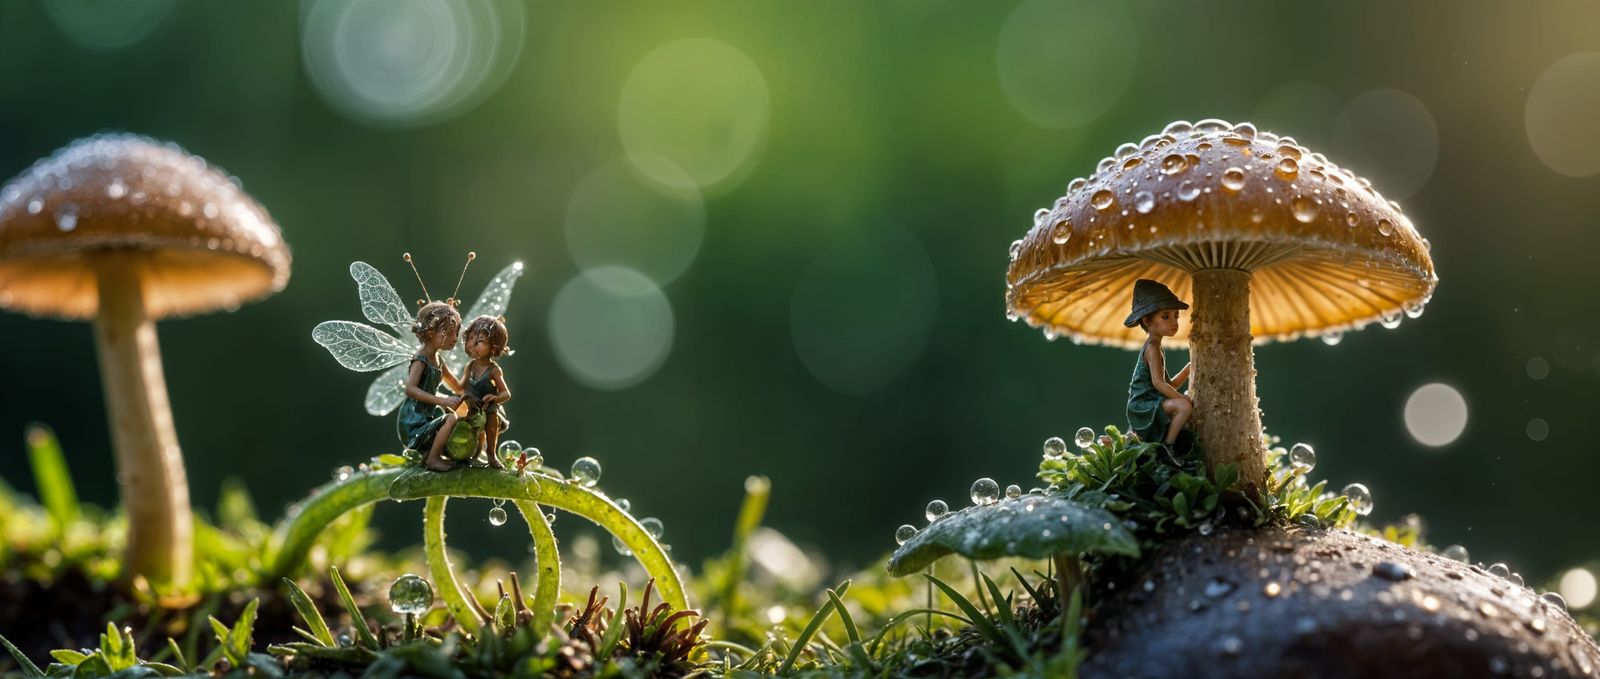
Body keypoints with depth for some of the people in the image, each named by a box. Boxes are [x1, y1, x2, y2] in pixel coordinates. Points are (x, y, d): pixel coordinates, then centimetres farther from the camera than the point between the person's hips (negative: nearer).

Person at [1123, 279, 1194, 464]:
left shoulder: (1153, 347, 18)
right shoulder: (1152, 347, -13)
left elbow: (1168, 385, 18)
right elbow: (1158, 383, -23)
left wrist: (1188, 369, 11)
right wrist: (1183, 398, -21)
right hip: (1144, 405, -10)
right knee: (1184, 406, -30)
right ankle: (1167, 447, -25)